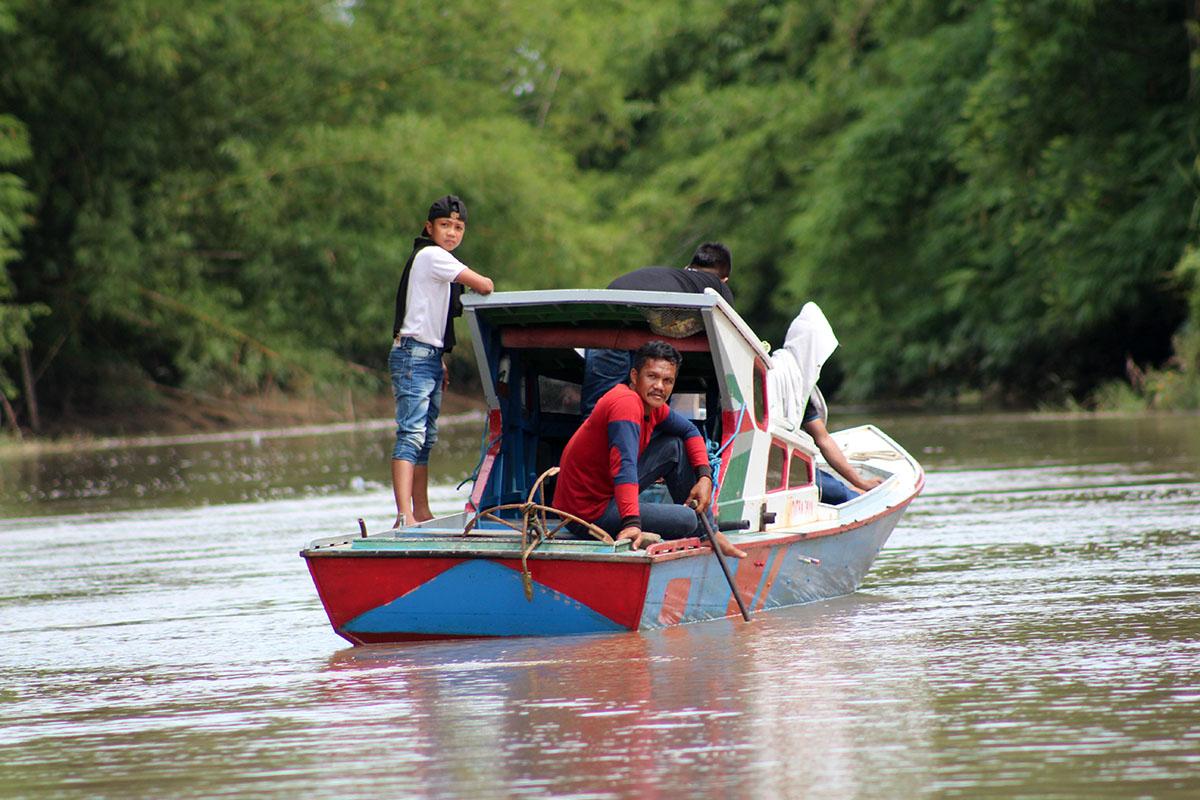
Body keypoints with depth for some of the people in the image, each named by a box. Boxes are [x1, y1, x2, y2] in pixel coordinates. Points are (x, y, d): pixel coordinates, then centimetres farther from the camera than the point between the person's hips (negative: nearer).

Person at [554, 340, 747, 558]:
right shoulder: (626, 403, -24)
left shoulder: (651, 404, 5)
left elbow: (689, 431, 21)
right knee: (686, 519, -19)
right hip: (589, 512, -10)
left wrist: (705, 477, 4)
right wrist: (632, 523, -50)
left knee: (674, 446, 12)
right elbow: (625, 465, -38)